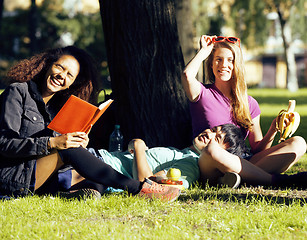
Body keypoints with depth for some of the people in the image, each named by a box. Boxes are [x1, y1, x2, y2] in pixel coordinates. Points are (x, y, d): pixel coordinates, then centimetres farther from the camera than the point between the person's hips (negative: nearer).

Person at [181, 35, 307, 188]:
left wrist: (272, 131, -7)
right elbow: (187, 75, -19)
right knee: (212, 150, -41)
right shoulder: (203, 94, 5)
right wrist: (204, 51, -1)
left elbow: (257, 148, 13)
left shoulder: (249, 104, 16)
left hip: (241, 163, 5)